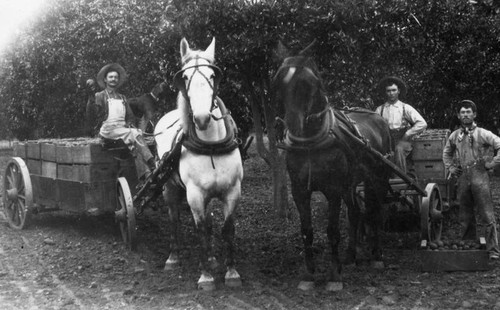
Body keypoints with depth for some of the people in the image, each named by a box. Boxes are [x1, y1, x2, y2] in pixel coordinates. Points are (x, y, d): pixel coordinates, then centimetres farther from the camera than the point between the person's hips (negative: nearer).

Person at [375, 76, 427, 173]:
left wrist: (407, 134, -4)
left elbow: (422, 124, 1)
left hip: (402, 140, -1)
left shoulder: (406, 108, 9)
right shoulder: (379, 109, 15)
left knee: (399, 149, -36)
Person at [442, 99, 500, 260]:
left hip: (479, 176, -5)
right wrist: (450, 167, 17)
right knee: (465, 216, 11)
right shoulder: (454, 136, 12)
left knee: (486, 215, -7)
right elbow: (446, 152, 29)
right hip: (462, 178, 5)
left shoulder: (482, 134, -3)